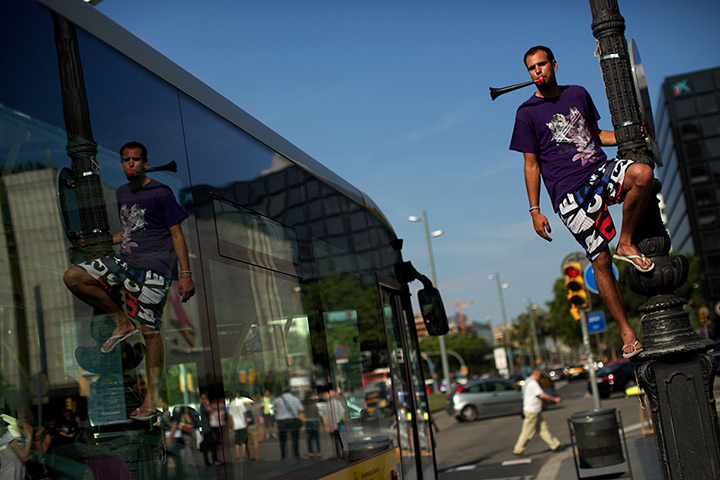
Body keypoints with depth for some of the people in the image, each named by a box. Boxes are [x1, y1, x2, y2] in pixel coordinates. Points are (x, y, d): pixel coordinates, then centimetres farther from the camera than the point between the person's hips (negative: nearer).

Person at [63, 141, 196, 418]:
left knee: (150, 331, -7)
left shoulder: (161, 193, -4)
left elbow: (177, 235, -5)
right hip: (124, 261, 7)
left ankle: (152, 398, 1)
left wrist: (186, 275, -10)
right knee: (73, 277, -11)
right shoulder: (122, 193, 16)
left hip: (152, 268, -6)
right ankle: (122, 321, 0)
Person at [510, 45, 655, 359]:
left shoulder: (578, 94, 16)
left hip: (601, 171, 4)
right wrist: (535, 210, -2)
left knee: (643, 173, -30)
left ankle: (626, 244, -9)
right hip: (569, 192, -4)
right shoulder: (527, 113, 3)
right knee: (600, 259, -9)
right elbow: (531, 165, 3)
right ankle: (626, 332, 2)